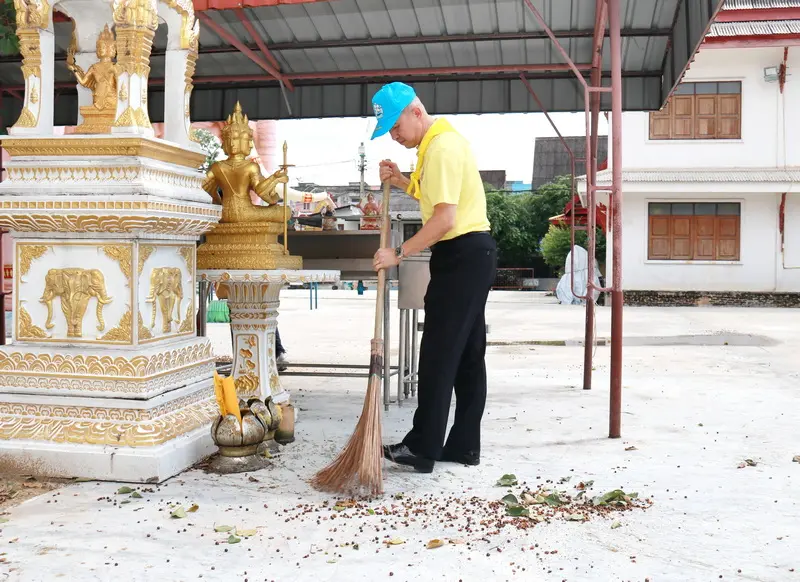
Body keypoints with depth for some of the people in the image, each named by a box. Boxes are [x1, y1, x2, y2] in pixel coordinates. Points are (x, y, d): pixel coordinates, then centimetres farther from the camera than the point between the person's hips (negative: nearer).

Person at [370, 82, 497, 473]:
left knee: (438, 353, -6)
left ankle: (422, 448, 1)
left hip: (462, 255, -11)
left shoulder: (442, 147, -16)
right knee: (468, 353, 11)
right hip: (472, 254, 11)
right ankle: (464, 445, 18)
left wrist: (399, 253, -18)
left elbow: (445, 219, -23)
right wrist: (402, 182, 11)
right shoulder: (439, 141, 17)